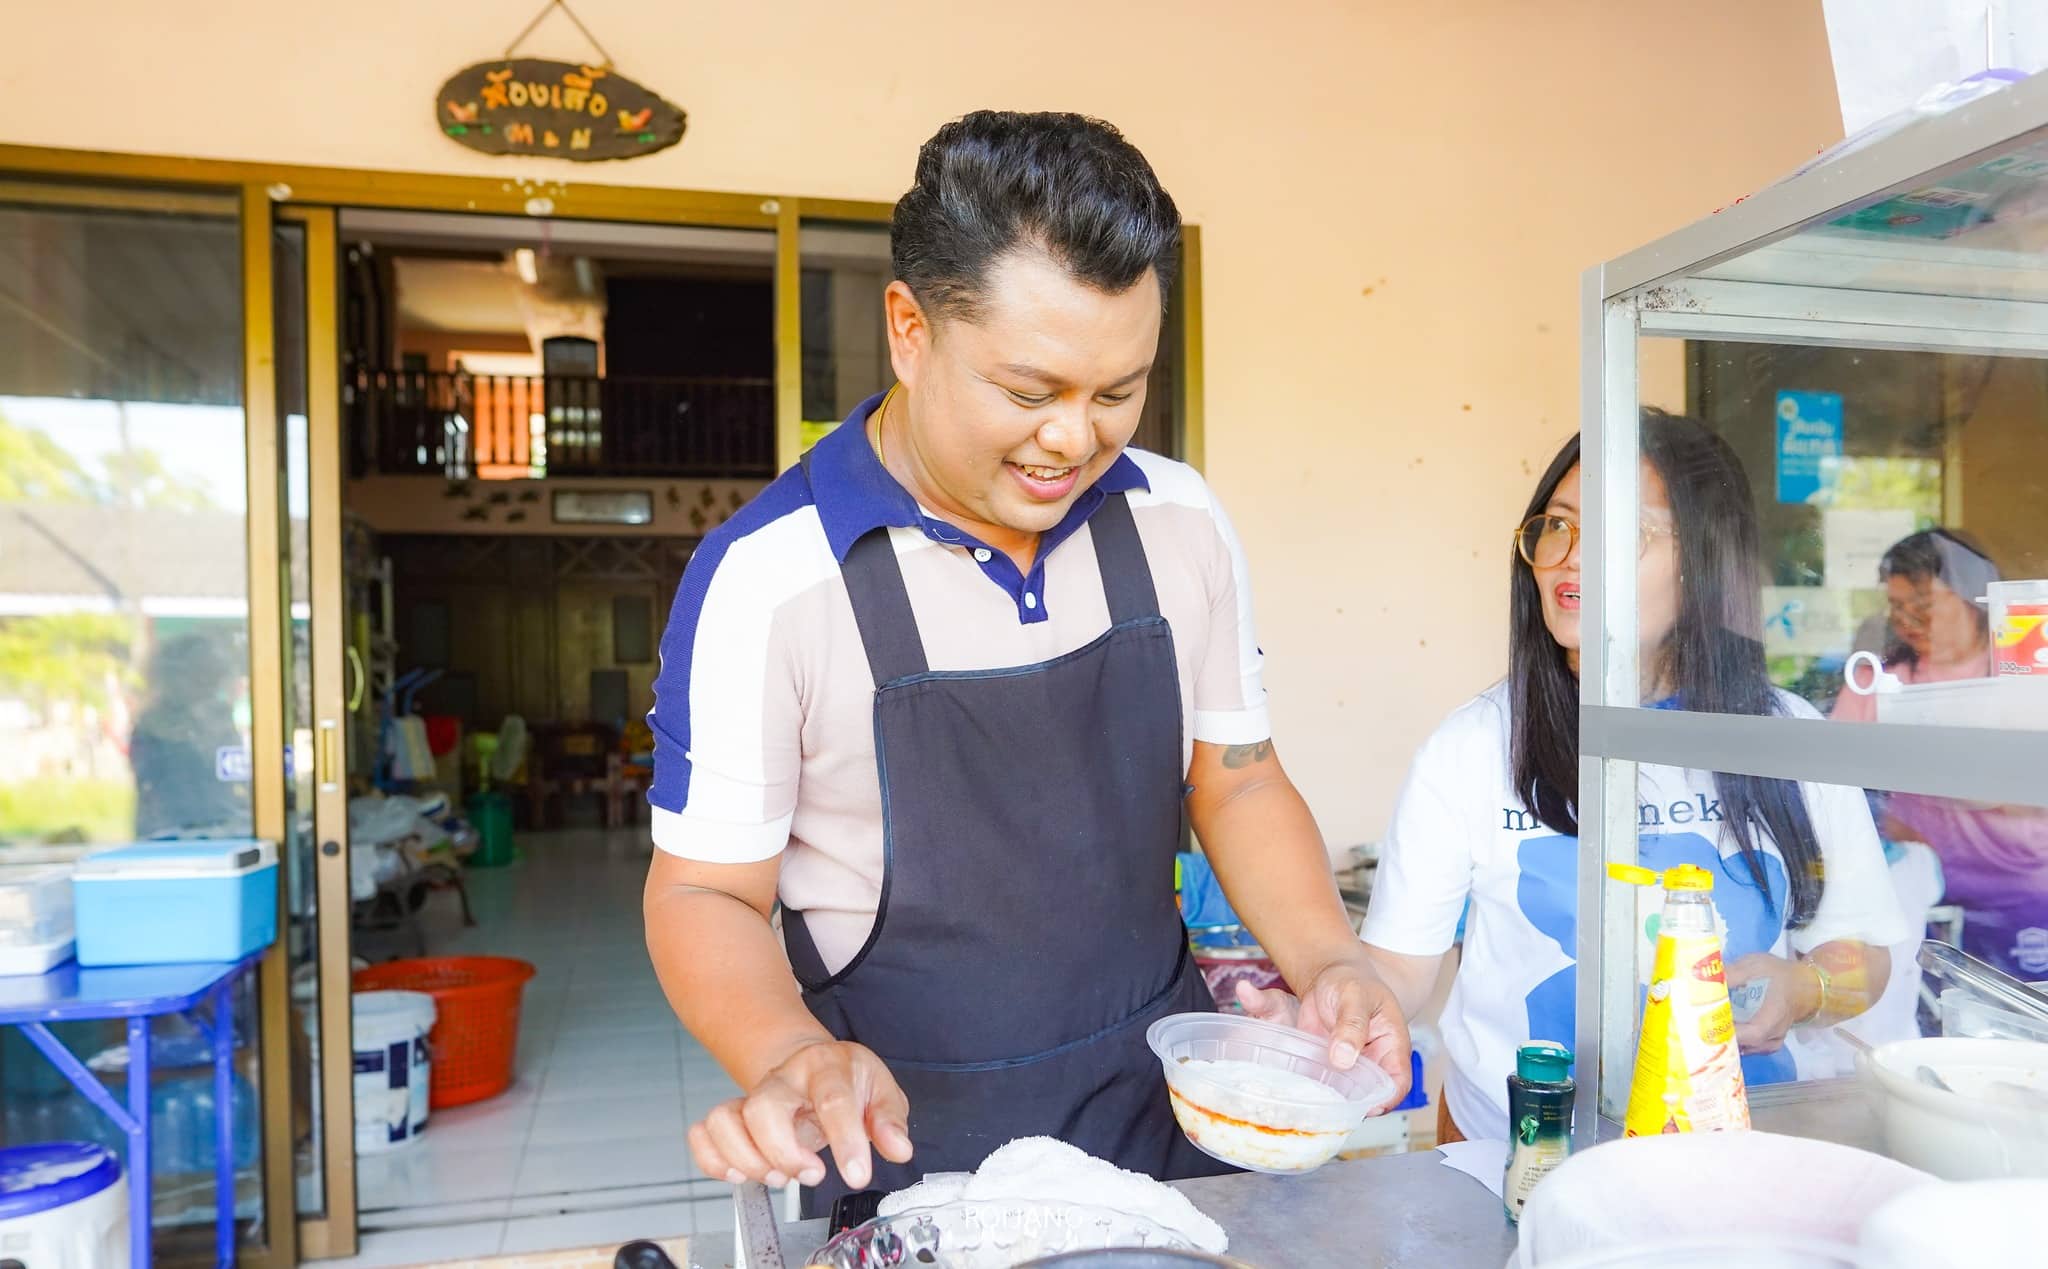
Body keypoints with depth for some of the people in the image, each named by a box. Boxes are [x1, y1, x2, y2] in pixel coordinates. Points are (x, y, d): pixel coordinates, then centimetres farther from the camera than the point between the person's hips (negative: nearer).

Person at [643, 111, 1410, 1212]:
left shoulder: (1181, 522, -4)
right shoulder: (765, 577, -17)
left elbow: (1237, 787, 5)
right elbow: (703, 890, -11)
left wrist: (1327, 963, -11)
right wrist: (791, 1058, -29)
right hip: (904, 1139, -3)